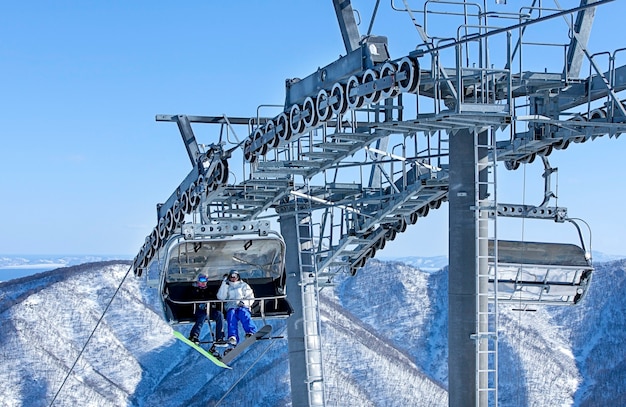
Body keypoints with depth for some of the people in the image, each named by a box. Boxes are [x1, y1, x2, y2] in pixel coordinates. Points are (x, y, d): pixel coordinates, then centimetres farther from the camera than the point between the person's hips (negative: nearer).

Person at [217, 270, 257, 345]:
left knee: (243, 312, -36)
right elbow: (221, 297, 5)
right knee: (231, 314, -35)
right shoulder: (227, 287, 25)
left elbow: (251, 298, 11)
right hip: (231, 308, 0)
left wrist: (244, 302, -10)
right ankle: (232, 337, -53)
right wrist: (225, 284, 3)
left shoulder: (244, 285, 23)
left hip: (243, 307, 0)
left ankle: (250, 332, -55)